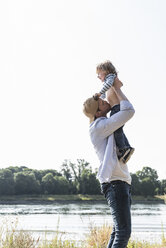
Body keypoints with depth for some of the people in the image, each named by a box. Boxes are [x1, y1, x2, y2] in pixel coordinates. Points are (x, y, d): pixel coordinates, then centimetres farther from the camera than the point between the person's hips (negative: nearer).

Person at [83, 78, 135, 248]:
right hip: (115, 183, -10)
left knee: (118, 231, 12)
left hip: (122, 182, 10)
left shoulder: (104, 126, 20)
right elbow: (129, 111, -15)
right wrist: (117, 88, -3)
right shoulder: (99, 126, -9)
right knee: (123, 232, -14)